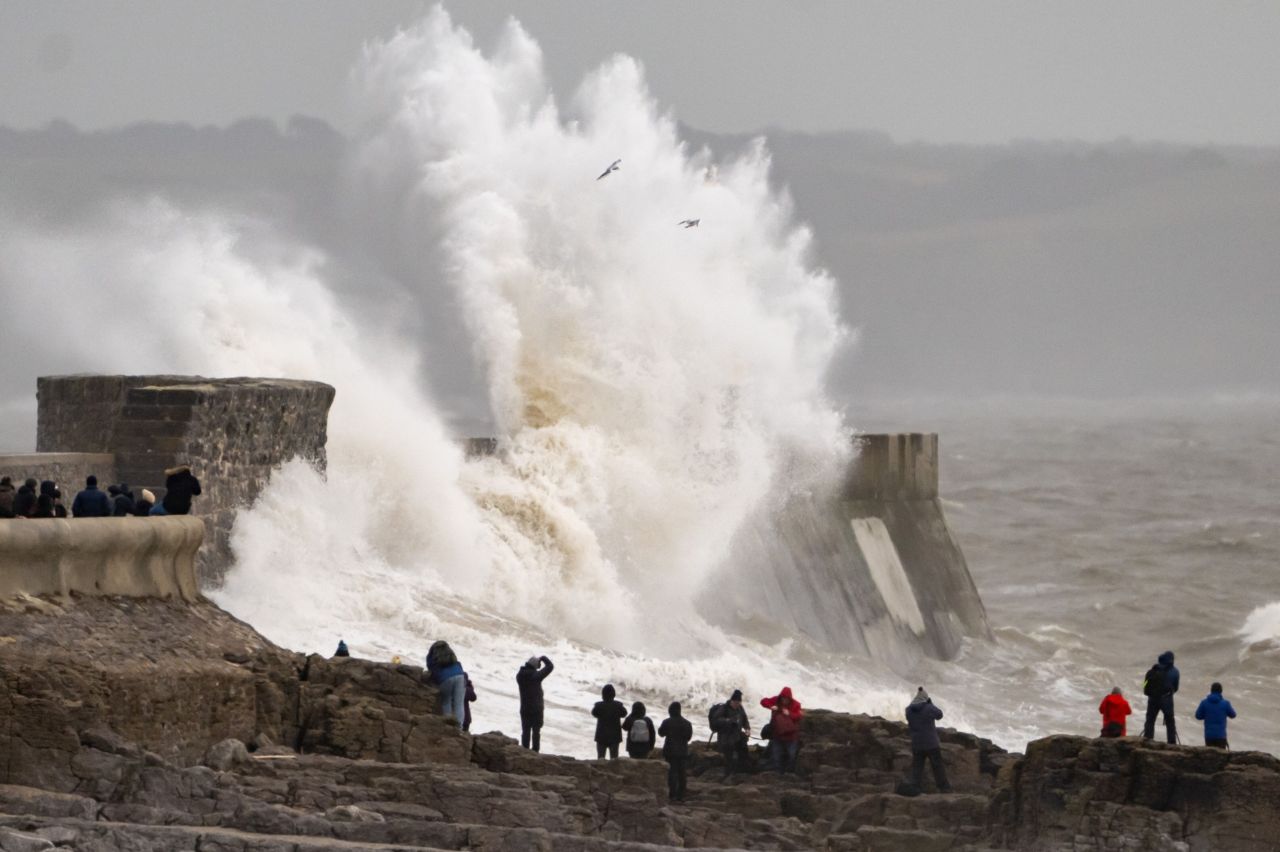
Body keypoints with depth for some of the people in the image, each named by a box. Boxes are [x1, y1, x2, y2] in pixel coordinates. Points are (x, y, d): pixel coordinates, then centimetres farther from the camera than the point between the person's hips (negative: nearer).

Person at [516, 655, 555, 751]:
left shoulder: (520, 676, -4)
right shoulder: (536, 675, -18)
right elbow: (550, 666, -11)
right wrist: (544, 659, 7)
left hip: (524, 708, 4)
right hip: (536, 708, -4)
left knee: (525, 731, 10)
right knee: (536, 731, 5)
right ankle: (535, 751, 6)